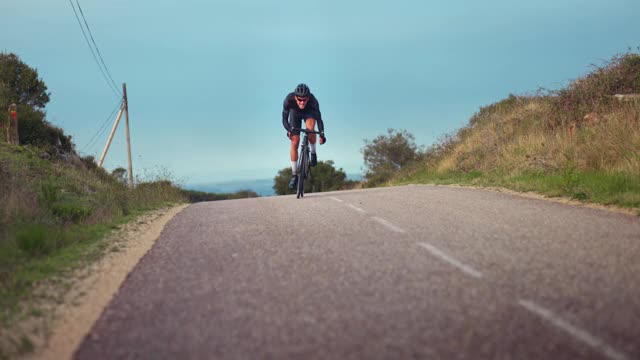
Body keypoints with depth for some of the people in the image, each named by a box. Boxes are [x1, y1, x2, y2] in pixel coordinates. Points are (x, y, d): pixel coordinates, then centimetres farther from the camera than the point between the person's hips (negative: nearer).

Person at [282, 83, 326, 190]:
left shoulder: (313, 101, -38)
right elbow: (284, 119, -31)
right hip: (295, 113, 1)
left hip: (309, 112, -1)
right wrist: (289, 130, -50)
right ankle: (294, 175, 2)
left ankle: (313, 154, -8)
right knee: (294, 143, -8)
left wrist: (322, 134, -47)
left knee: (310, 128, -35)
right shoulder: (289, 99, -37)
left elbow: (319, 119, -33)